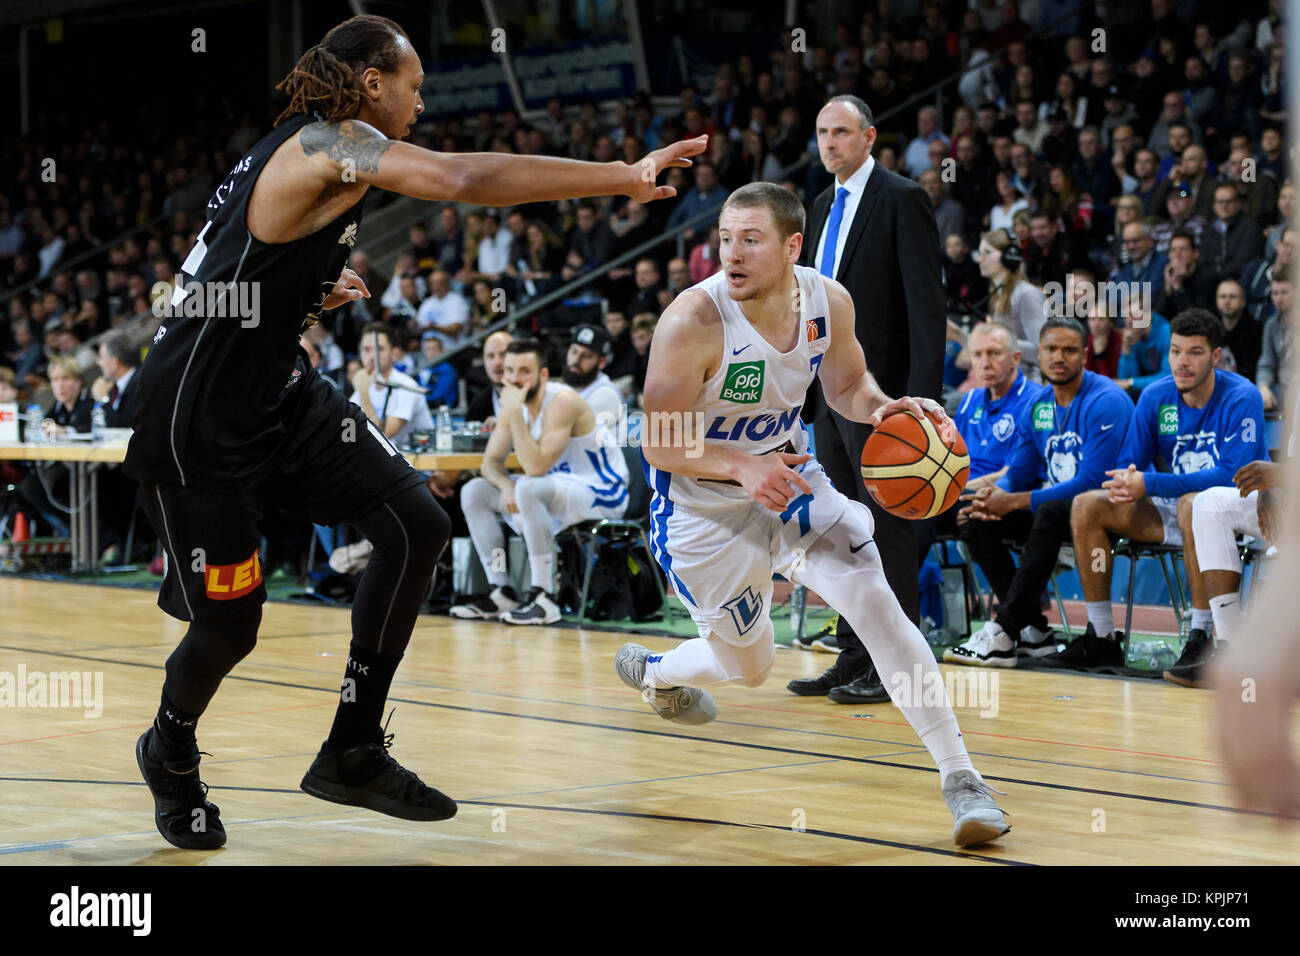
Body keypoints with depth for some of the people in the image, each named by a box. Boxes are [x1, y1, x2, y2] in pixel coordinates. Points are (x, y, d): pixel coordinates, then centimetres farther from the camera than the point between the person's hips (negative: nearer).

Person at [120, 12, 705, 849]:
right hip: (197, 419, -9)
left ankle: (353, 751, 3)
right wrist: (623, 177, -32)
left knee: (416, 524, -7)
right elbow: (467, 180, -32)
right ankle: (171, 756, 36)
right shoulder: (328, 143, -17)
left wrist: (317, 298, 7)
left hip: (281, 395, 9)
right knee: (228, 626, 3)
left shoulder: (310, 153, 12)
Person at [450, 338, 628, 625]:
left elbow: (536, 467, -33)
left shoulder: (562, 402, -24)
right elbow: (492, 461, 5)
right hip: (562, 489, 9)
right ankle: (501, 593, 3)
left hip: (601, 494, -9)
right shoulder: (515, 402, 1)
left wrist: (514, 413, -31)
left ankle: (544, 598, -30)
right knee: (474, 492, 3)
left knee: (529, 489, -36)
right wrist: (506, 486, -17)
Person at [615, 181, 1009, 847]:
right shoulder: (694, 321, -28)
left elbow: (846, 383, 6)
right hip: (701, 500, -3)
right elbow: (659, 444, -22)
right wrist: (744, 467, -38)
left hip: (787, 474, 4)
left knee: (875, 602, -16)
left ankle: (959, 778, -13)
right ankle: (650, 671, 47)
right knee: (747, 666, 11)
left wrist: (881, 409, -17)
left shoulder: (828, 302, -13)